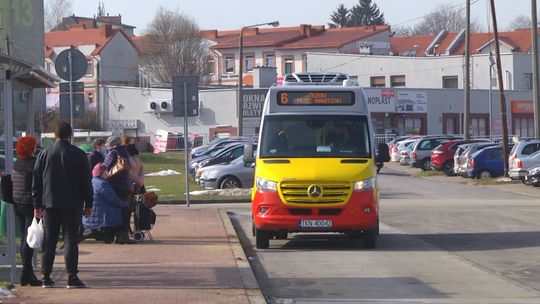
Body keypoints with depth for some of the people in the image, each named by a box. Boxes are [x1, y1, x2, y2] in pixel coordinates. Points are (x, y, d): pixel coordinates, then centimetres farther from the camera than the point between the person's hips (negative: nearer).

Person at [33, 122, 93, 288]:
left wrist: (37, 205, 11)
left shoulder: (44, 154, 3)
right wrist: (88, 204, 6)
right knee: (71, 240, -2)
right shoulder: (78, 154, -3)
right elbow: (86, 181, -1)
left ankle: (46, 276, 7)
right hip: (72, 204, -2)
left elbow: (36, 182, 5)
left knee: (49, 241, 8)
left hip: (50, 203, 2)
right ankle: (72, 277, -6)